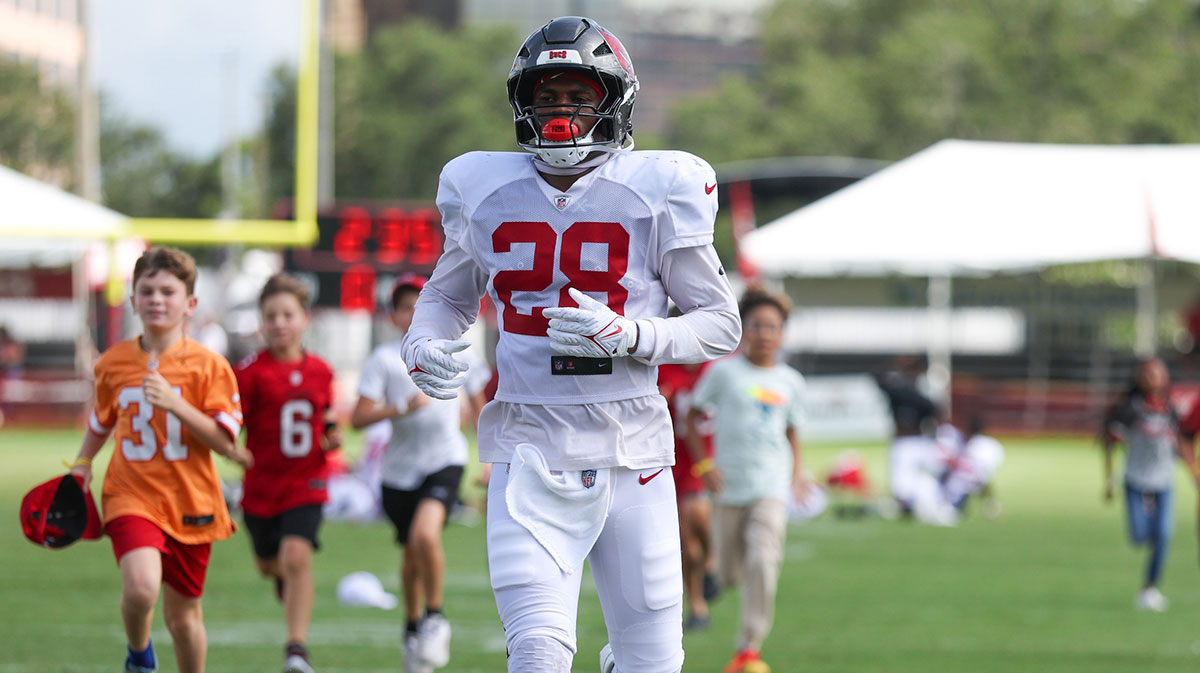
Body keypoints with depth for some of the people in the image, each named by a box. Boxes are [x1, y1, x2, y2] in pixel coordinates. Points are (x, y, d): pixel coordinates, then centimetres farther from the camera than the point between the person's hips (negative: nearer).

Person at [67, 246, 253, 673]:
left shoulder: (209, 365, -5)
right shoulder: (113, 364, 3)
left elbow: (224, 440, -11)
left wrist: (175, 403, -22)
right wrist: (83, 462, 11)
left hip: (190, 503, 0)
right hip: (131, 496, 0)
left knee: (183, 615, 9)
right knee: (141, 586, -26)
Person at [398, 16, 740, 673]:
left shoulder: (656, 193, -1)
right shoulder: (485, 193, 6)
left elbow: (721, 324, 2)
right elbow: (447, 295, 23)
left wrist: (628, 336, -15)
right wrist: (424, 346, 0)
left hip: (632, 458, 0)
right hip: (529, 458, 0)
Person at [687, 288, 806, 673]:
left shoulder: (791, 382, 9)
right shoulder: (724, 372, -1)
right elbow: (694, 417, 4)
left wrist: (797, 474, 8)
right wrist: (704, 464, -7)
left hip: (772, 486, 1)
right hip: (731, 486, -1)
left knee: (763, 562, -20)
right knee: (729, 575, 5)